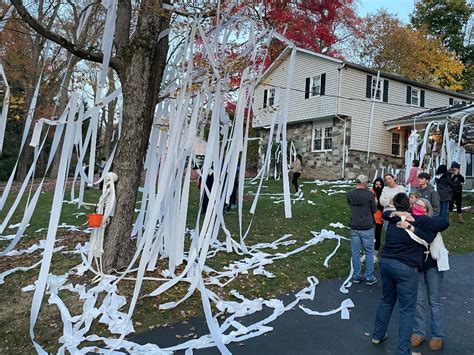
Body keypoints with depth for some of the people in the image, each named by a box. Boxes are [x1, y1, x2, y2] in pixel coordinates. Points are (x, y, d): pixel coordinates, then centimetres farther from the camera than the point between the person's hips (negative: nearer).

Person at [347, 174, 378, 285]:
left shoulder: (349, 194, -2)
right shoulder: (369, 194, -13)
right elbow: (374, 210, -3)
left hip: (354, 227, 3)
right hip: (367, 228, -3)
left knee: (355, 252, 10)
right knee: (369, 252, 9)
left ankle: (357, 276, 19)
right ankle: (369, 277, 14)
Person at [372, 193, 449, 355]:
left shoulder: (393, 219, 6)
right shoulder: (420, 220, -9)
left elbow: (385, 213, 27)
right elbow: (445, 223, -1)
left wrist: (394, 214, 9)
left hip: (385, 262, 6)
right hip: (405, 268, -6)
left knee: (386, 301, 24)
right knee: (407, 310, 7)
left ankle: (378, 335, 39)